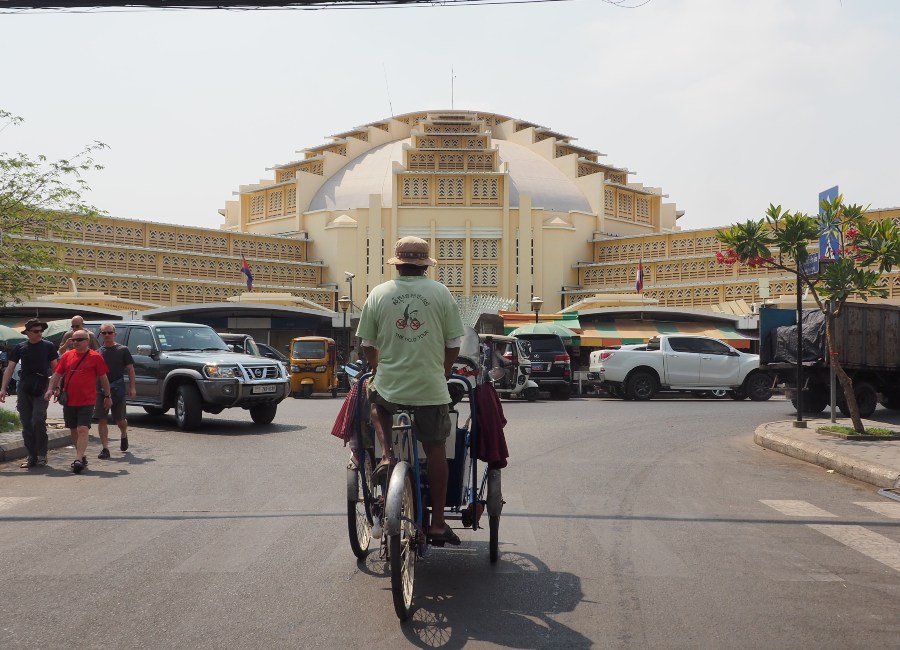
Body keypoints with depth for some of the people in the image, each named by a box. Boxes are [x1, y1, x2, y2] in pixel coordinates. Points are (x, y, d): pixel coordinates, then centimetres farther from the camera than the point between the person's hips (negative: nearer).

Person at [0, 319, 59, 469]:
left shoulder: (48, 346, 2)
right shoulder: (20, 348, 6)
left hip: (42, 390, -3)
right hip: (24, 389, 3)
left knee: (38, 420, -15)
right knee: (26, 424, 4)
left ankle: (41, 455, -2)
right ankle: (31, 457, 12)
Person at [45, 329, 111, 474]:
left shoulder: (95, 357, -3)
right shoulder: (67, 356, 7)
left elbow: (103, 378, 3)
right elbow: (57, 374, 11)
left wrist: (107, 396, 6)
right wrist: (51, 389, -4)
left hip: (87, 401, -5)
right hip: (69, 401, 5)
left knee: (83, 430, -13)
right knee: (73, 430, 13)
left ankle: (78, 459, -17)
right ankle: (81, 456, 27)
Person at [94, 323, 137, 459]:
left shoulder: (123, 350, 1)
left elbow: (130, 369, 1)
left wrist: (132, 387, -6)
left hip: (118, 389, -2)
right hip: (100, 389, 2)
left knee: (120, 419, 8)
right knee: (102, 420, -5)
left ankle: (124, 436, 39)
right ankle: (105, 449, 0)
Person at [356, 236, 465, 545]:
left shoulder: (378, 293, 1)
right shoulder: (441, 293, -1)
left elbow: (368, 345, 8)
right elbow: (453, 344, 2)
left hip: (388, 386, 1)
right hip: (432, 388, 0)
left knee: (374, 397, 34)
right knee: (435, 451, 12)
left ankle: (386, 453, 12)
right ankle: (437, 522, 18)